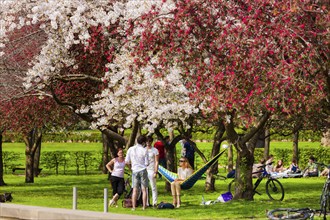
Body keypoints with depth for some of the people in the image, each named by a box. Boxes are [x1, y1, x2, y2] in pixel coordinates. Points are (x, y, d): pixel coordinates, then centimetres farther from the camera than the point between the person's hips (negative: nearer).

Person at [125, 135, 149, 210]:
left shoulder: (130, 149, -1)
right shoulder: (144, 150, -9)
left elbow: (126, 161, 2)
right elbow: (146, 163, -7)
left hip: (135, 170, 2)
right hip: (143, 170, -2)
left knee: (135, 190, 6)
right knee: (144, 190, 4)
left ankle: (133, 207, 3)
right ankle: (144, 206, 3)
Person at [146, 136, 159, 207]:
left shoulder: (155, 150, 0)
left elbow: (156, 162, -3)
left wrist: (156, 172, -11)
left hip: (151, 170, -4)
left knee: (153, 187, -4)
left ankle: (154, 203, -2)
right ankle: (146, 203, 7)